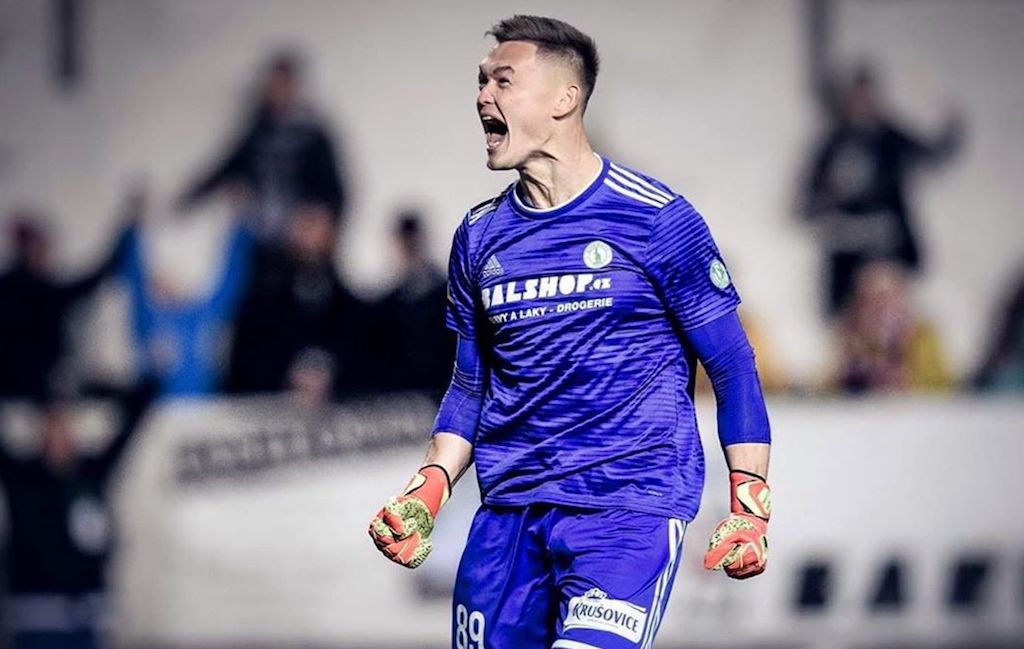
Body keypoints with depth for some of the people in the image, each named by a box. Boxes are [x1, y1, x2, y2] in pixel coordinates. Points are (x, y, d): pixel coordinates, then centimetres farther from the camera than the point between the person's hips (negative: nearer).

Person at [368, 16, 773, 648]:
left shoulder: (654, 218, -5)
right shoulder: (479, 237, 10)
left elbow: (733, 368, -1)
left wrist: (751, 506, -8)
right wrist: (428, 490, 3)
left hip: (631, 507, -5)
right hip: (508, 513, 5)